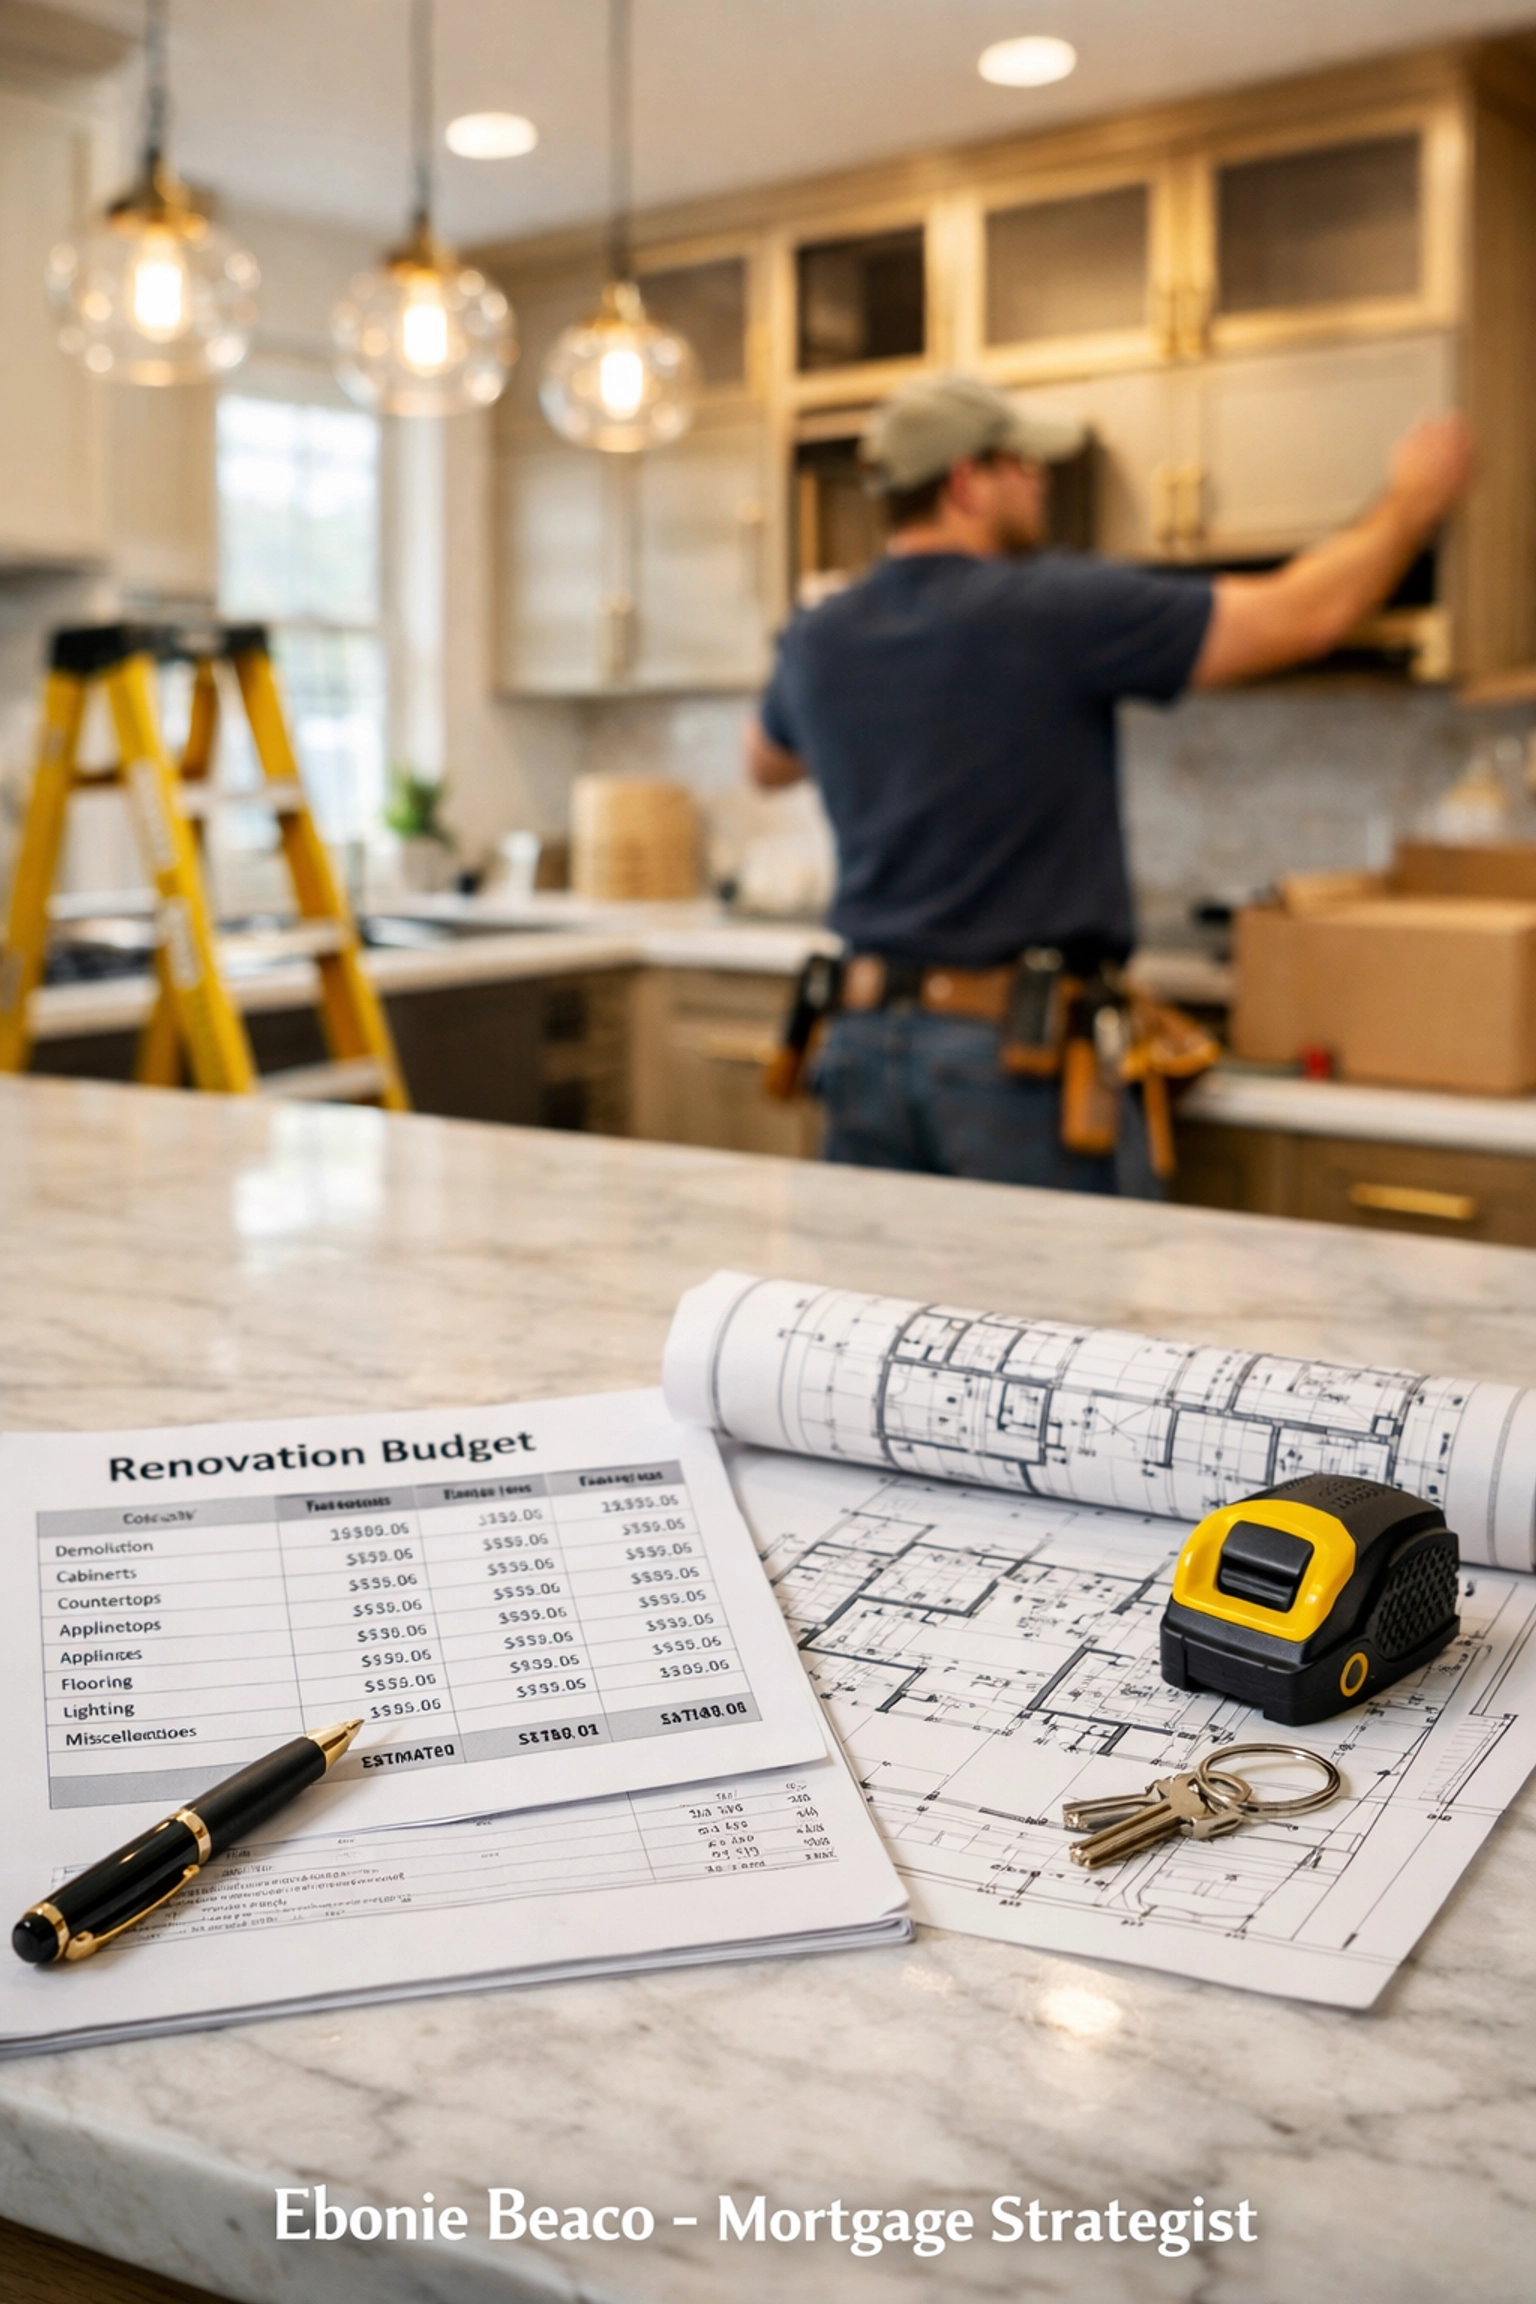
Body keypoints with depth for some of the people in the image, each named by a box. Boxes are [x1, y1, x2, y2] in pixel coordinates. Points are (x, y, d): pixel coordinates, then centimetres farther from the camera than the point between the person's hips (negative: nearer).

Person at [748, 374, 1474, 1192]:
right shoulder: (1055, 609, -12)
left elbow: (764, 764, 29)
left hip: (864, 1036, 6)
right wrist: (1414, 499, 10)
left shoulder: (815, 642, 6)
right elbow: (1302, 615, -8)